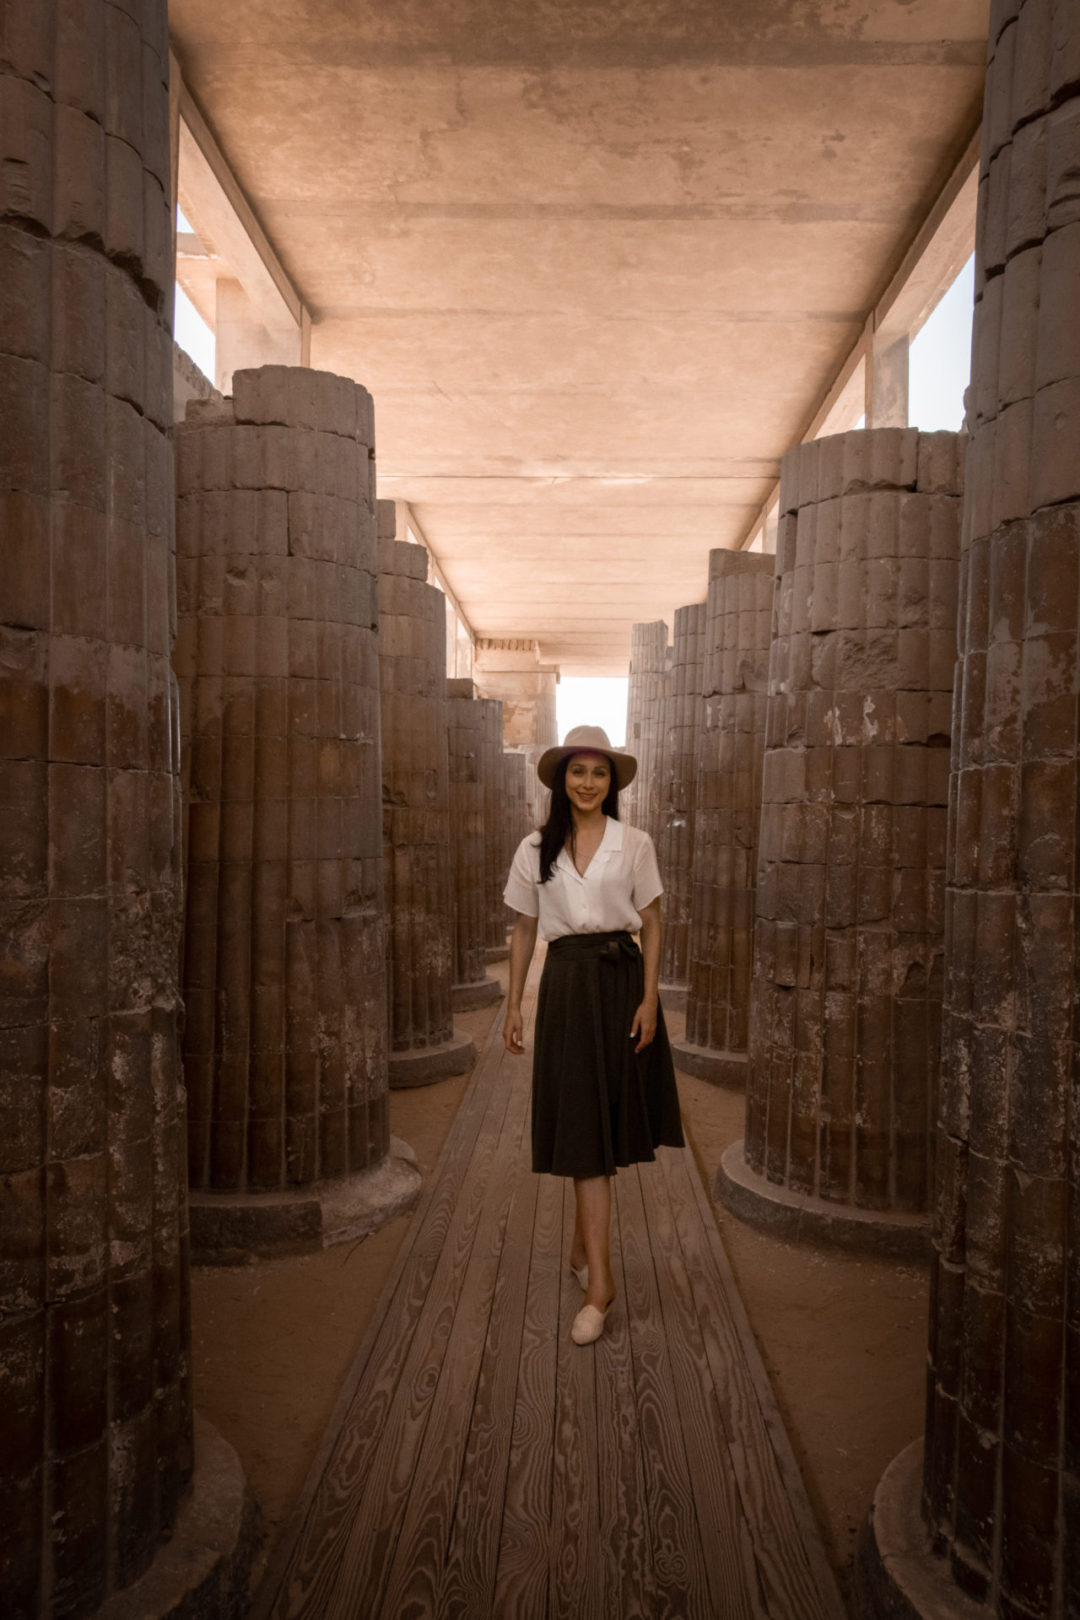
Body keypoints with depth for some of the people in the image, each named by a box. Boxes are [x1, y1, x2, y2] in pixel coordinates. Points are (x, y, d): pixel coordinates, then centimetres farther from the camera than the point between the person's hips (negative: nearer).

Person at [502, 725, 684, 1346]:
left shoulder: (635, 844, 1)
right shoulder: (536, 848, 4)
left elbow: (652, 925, 2)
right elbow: (524, 930, 9)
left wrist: (649, 1000, -6)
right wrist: (514, 1005, 7)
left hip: (621, 980, 0)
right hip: (566, 985, 0)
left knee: (605, 1121, 9)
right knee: (583, 1127, -2)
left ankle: (584, 1245, 30)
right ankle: (600, 1280, 3)